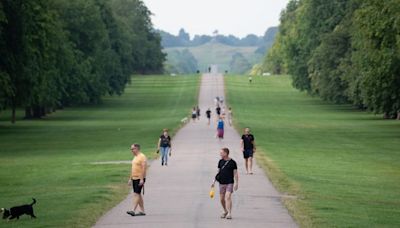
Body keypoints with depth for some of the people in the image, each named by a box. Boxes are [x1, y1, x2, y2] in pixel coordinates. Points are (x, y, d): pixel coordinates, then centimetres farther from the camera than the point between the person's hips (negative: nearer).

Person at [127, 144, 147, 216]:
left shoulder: (142, 157, -12)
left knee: (136, 194, -14)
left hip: (140, 178, -10)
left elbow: (144, 168, -19)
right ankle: (142, 211, 15)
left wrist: (142, 179, -24)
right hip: (134, 178, 10)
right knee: (138, 194, 10)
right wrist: (130, 178, 21)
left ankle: (133, 210, -21)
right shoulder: (135, 157, 17)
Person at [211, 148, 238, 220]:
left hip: (230, 183, -5)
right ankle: (225, 211, 28)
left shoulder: (232, 162, -4)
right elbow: (218, 172, 16)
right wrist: (214, 181, 14)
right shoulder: (220, 162, 8)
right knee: (222, 199, 7)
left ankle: (229, 213, -18)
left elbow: (235, 173, -1)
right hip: (222, 183, 5)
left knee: (228, 197, -18)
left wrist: (236, 183, -7)